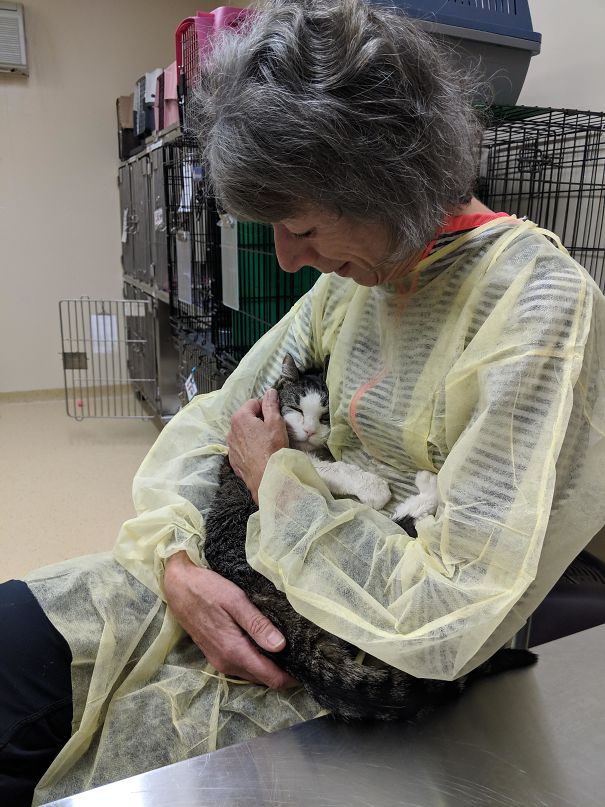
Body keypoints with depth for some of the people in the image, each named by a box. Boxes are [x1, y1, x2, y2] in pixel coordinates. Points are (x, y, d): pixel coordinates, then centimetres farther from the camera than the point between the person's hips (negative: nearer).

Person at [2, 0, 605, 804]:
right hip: (277, 577, 6)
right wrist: (177, 558, -14)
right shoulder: (353, 277, 0)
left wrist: (275, 478, -16)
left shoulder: (538, 300, -23)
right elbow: (215, 415, 4)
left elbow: (453, 620, -28)